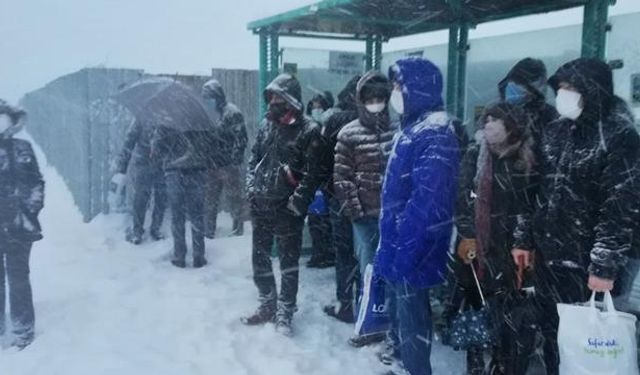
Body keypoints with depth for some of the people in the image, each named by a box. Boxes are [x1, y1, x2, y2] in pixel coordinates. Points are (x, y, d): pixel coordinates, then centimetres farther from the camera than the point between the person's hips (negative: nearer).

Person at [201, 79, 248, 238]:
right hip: (212, 165, 7)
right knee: (210, 201, 11)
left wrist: (234, 162, -17)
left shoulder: (232, 113, -11)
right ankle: (208, 233, 21)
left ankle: (238, 231, 16)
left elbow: (241, 140, -14)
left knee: (235, 199, 4)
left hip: (230, 166, -7)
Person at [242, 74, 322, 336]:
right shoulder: (266, 124, 11)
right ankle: (267, 306, 32)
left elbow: (313, 171, -13)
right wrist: (251, 186, 8)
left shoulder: (308, 130, -10)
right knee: (259, 257, 15)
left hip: (287, 207, -7)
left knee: (288, 262, 4)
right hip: (260, 204, 7)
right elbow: (254, 157, 19)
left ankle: (284, 313, 16)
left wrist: (298, 199, -17)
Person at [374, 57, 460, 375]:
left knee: (411, 316, 3)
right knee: (398, 308, 22)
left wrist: (404, 249, -25)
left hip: (412, 246, -10)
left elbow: (427, 200, -26)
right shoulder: (412, 127, 12)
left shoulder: (435, 134, -20)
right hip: (397, 240, 10)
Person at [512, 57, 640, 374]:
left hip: (584, 263, -6)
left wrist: (606, 265, -17)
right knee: (551, 333, 16)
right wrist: (525, 239, 11)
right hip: (546, 256, 6)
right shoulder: (554, 132, 9)